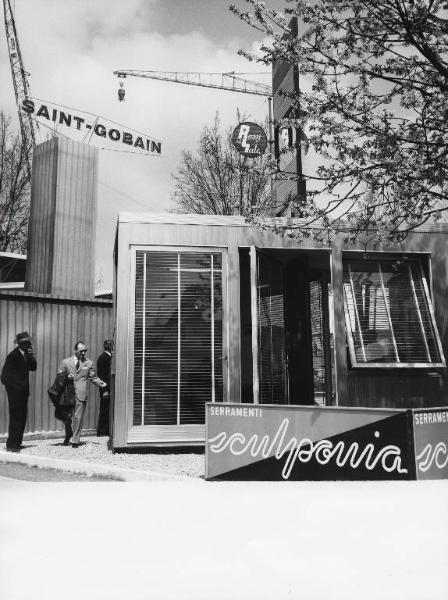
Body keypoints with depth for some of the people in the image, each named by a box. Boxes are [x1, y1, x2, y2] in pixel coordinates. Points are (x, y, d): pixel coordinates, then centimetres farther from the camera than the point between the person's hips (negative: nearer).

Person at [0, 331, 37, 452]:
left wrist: (31, 355, -7)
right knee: (16, 418, -7)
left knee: (22, 418, 12)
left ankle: (16, 443, 21)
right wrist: (14, 387, -12)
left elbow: (33, 367, 5)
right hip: (15, 393, -8)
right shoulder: (13, 356, -14)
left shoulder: (26, 355, 10)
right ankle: (11, 445, 0)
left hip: (23, 392, 8)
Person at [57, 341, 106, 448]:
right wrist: (66, 377, -10)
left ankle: (75, 441, 3)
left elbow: (93, 377, 12)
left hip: (81, 395, -1)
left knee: (78, 418, -3)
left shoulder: (88, 363, 8)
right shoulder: (65, 362, 7)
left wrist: (101, 383, -6)